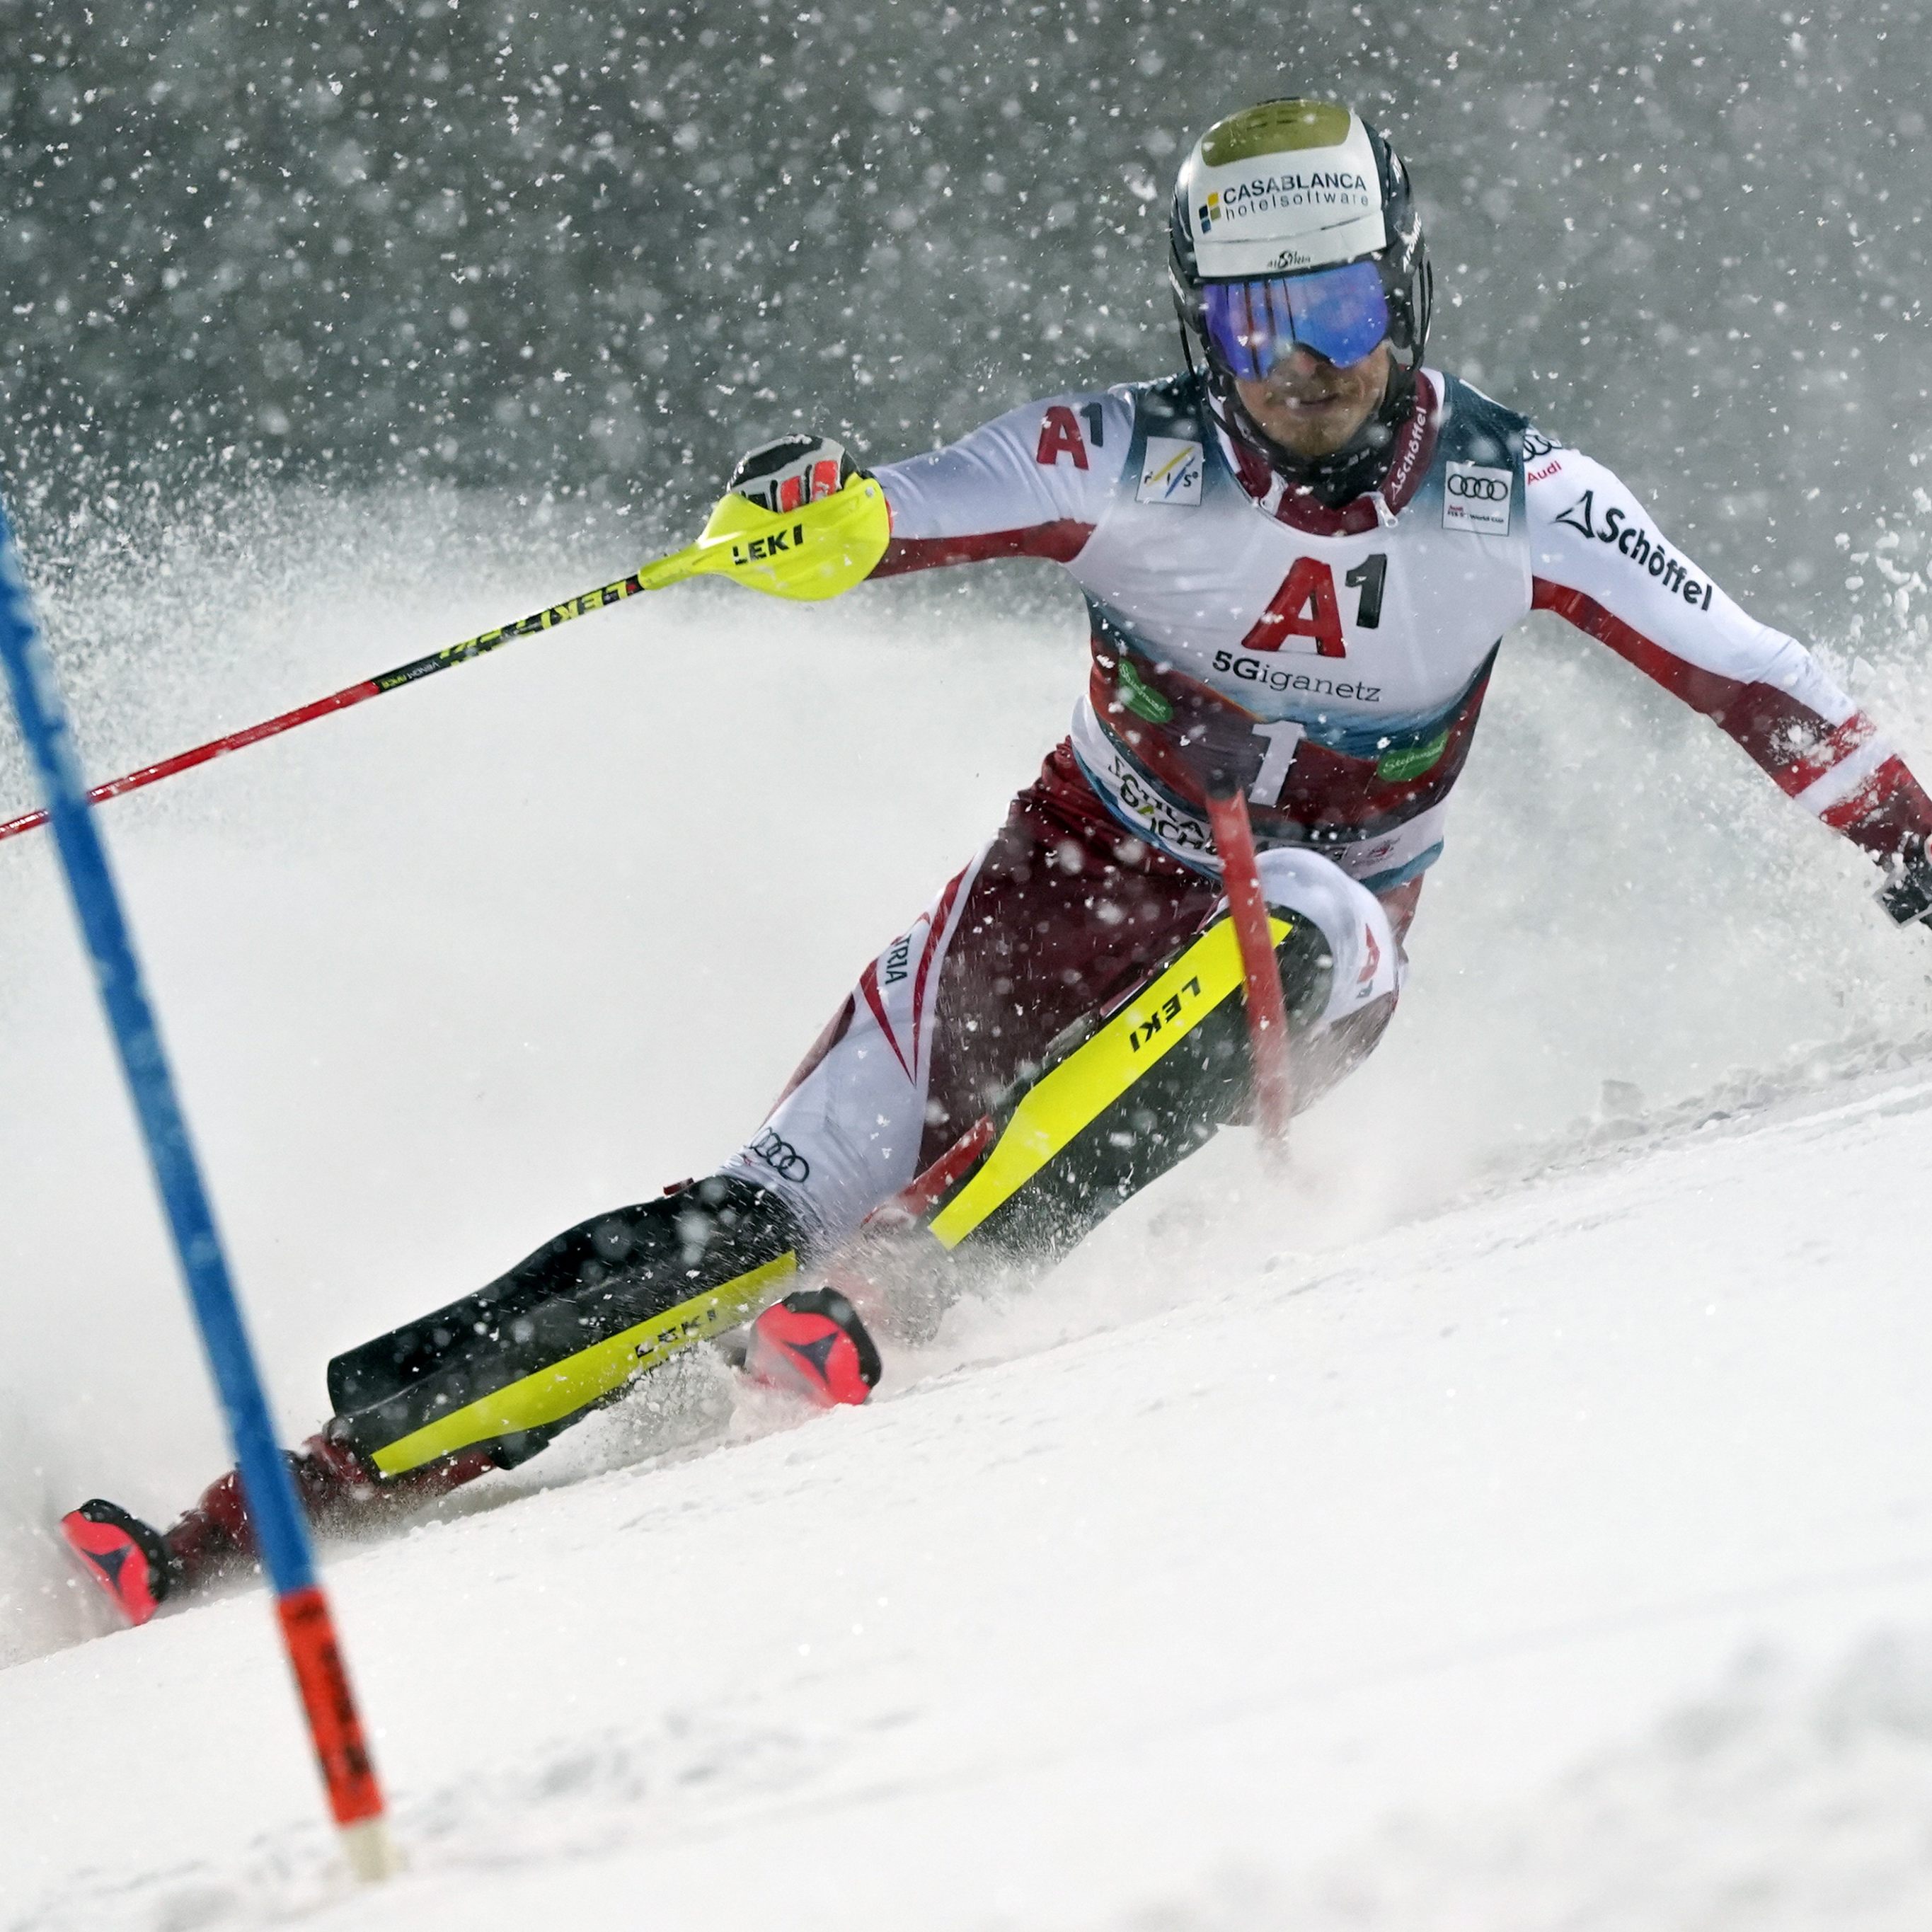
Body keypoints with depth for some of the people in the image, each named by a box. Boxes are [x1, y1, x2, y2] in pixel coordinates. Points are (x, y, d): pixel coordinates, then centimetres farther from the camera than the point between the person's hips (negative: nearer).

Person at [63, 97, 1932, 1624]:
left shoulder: (1513, 498, -11)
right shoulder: (1132, 457, -14)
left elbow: (1746, 675, -3)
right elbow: (906, 514, -25)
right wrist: (813, 503, -47)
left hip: (1317, 939, 1)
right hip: (1072, 877, -1)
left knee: (1284, 922, -38)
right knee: (760, 1217, -15)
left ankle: (914, 1275, -41)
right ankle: (321, 1470, -16)